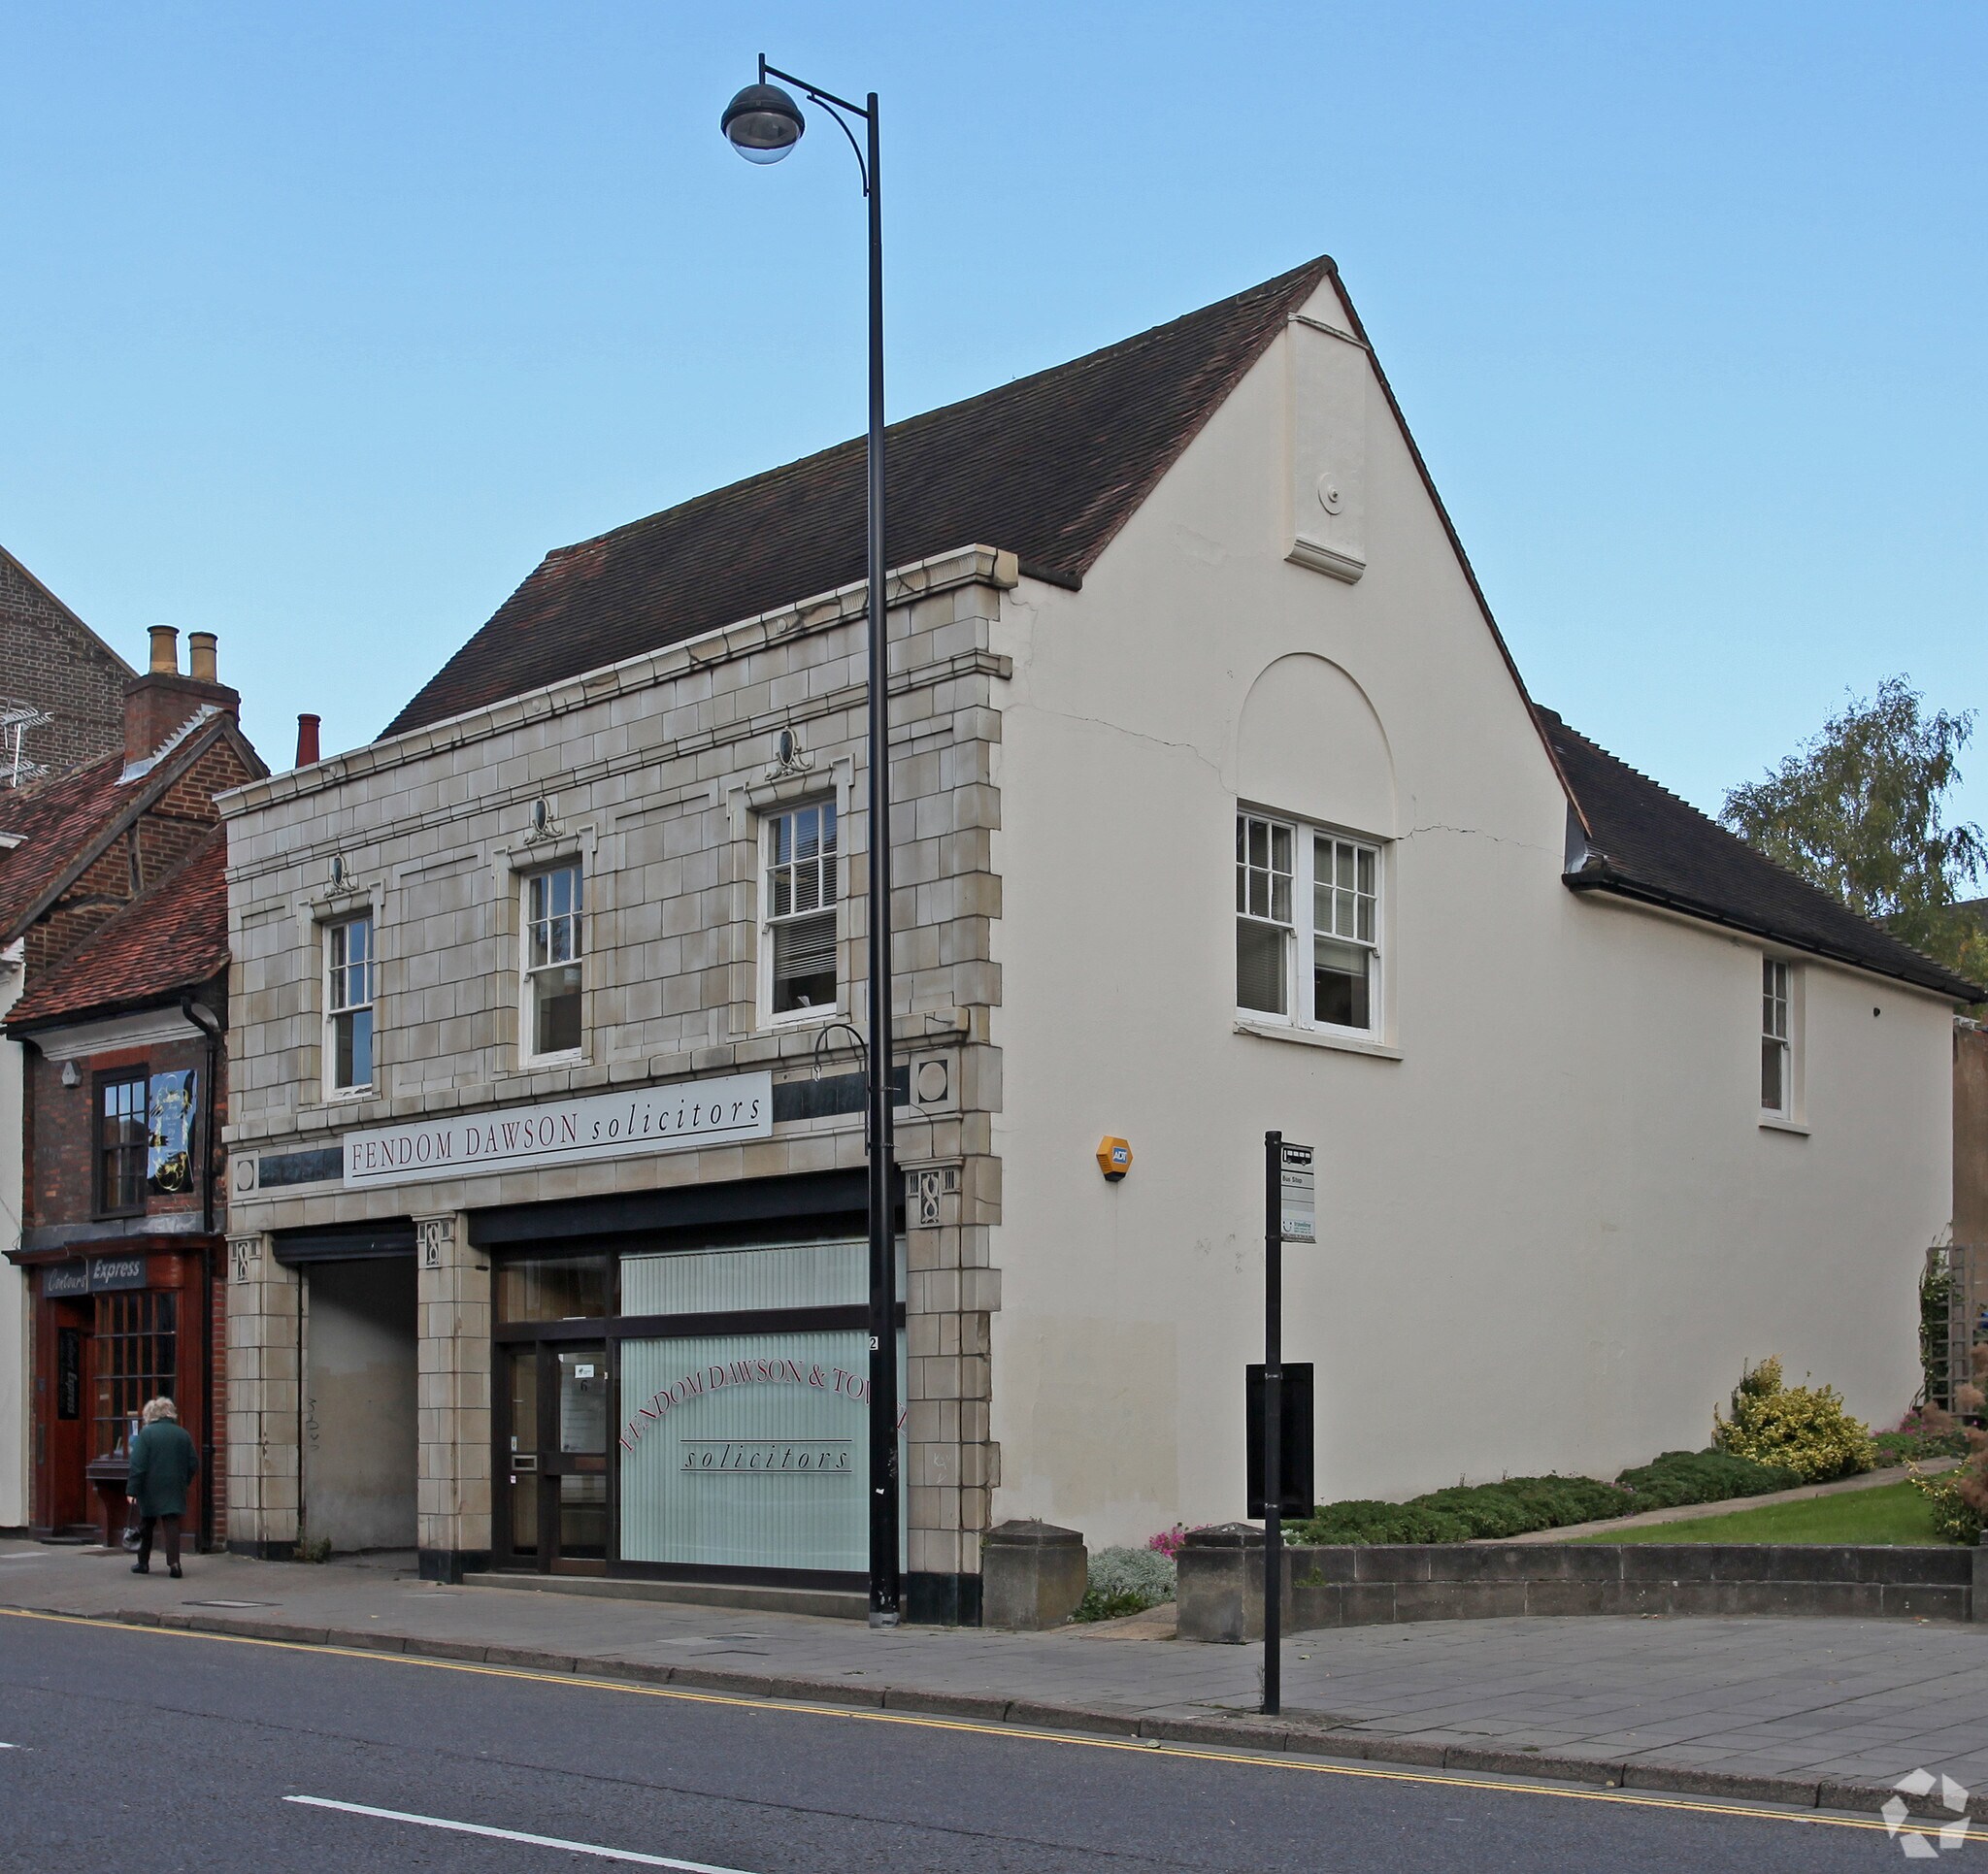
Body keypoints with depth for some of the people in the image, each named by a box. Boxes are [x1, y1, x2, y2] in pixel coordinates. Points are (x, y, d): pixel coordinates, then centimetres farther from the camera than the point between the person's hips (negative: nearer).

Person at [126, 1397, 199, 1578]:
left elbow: (137, 1466, -12)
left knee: (146, 1526, 14)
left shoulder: (146, 1433, -8)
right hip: (175, 1490, 2)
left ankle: (143, 1563, 24)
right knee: (172, 1525, -2)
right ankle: (173, 1562, -18)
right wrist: (183, 1481, 20)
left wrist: (132, 1490, -10)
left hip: (150, 1489, -2)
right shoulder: (182, 1434, 4)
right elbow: (193, 1464, 8)